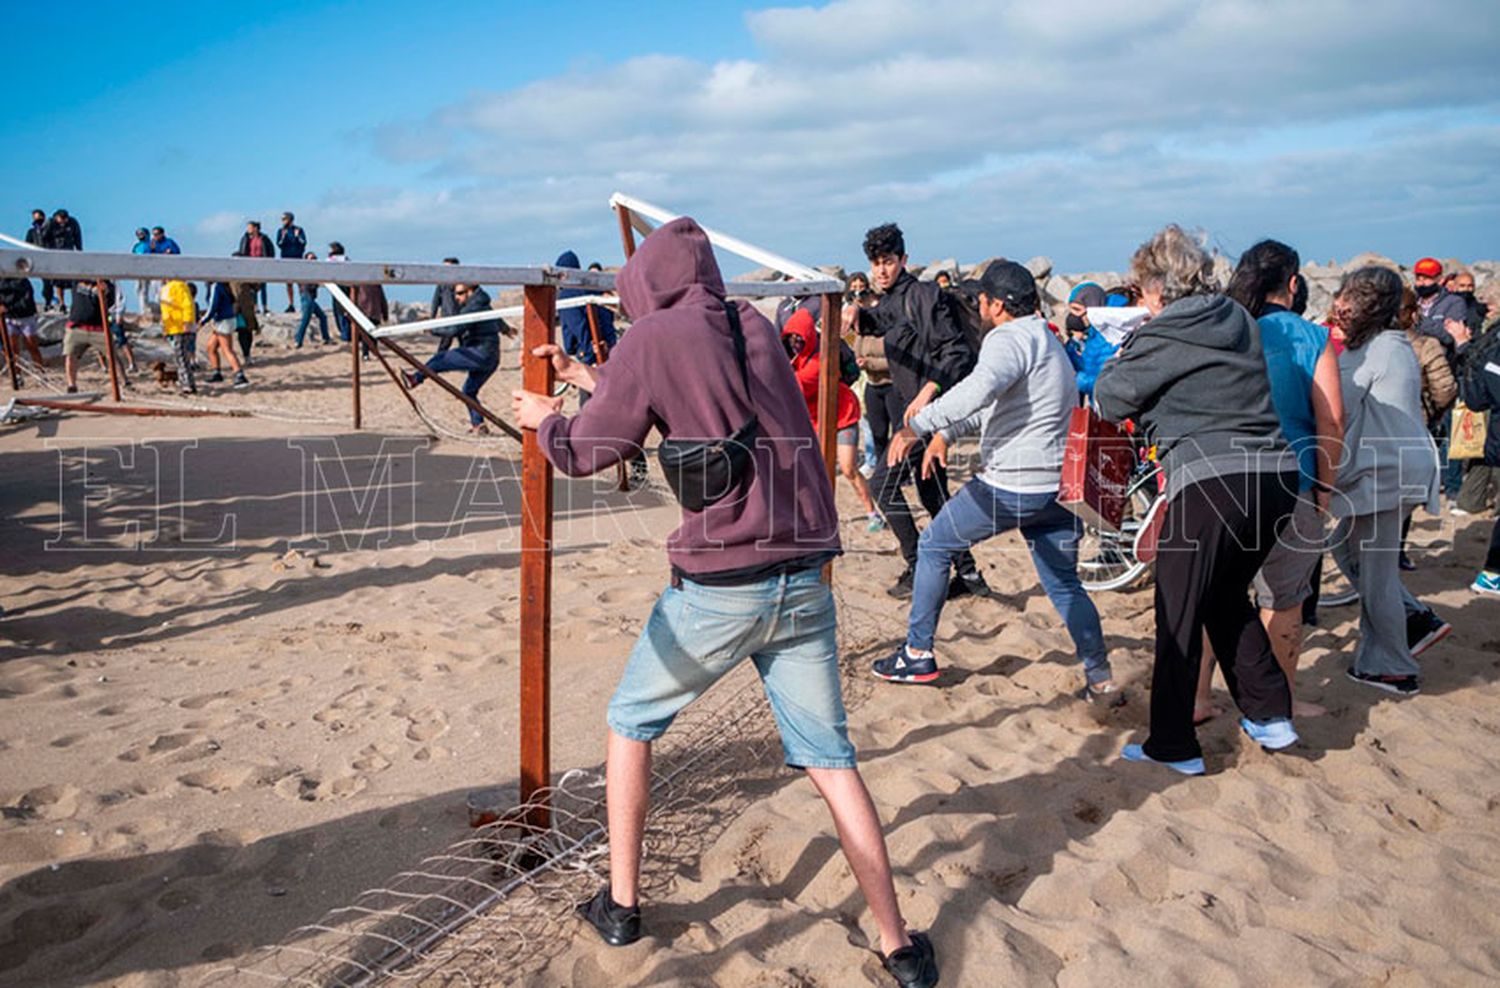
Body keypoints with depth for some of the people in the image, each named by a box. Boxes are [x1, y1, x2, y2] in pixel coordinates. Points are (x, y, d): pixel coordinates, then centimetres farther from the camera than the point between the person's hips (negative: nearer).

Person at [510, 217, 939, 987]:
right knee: (829, 758, 11)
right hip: (804, 582, 5)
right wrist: (582, 375, 36)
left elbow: (586, 451, 2)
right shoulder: (754, 328, 13)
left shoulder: (654, 338, -5)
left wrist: (544, 418, 24)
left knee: (631, 723, 19)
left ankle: (620, 905, 26)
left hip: (717, 587, -5)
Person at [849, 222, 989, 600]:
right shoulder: (890, 303, 18)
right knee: (933, 495, 13)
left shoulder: (923, 295, -11)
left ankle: (918, 569, -1)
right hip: (910, 405, 10)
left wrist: (927, 391, -28)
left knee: (883, 483, -8)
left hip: (926, 407, -10)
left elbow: (957, 350, -18)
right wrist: (857, 312, -21)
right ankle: (968, 573, 19)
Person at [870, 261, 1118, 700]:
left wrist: (916, 426, -31)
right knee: (1064, 584, 17)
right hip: (1059, 484, 9)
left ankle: (918, 654, 16)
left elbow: (980, 389, -32)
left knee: (934, 546, 10)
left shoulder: (1008, 339, -11)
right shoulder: (1048, 342, 22)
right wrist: (946, 433, 23)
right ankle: (1101, 679, 12)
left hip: (1011, 486, -8)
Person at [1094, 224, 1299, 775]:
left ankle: (1173, 747, 12)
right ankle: (1271, 715, 27)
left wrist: (1118, 360, 24)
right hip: (1275, 476, 7)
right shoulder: (1239, 320, 14)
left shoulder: (1159, 340, -5)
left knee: (1178, 616, 5)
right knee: (1229, 598, 25)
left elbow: (1108, 402, 6)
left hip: (1210, 482, -7)